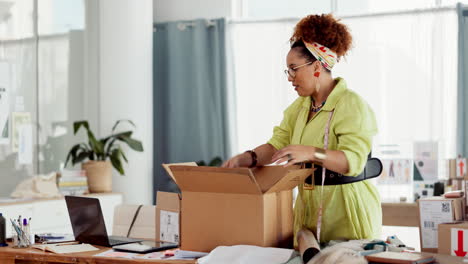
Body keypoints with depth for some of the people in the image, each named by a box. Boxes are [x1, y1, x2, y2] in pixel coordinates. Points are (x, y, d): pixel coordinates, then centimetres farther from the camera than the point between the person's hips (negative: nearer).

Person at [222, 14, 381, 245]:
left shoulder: (352, 105, -13)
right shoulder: (299, 107, 11)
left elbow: (353, 160, -24)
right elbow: (277, 145, 4)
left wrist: (311, 153, -38)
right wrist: (245, 158, -13)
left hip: (346, 212, -6)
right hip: (308, 209, 7)